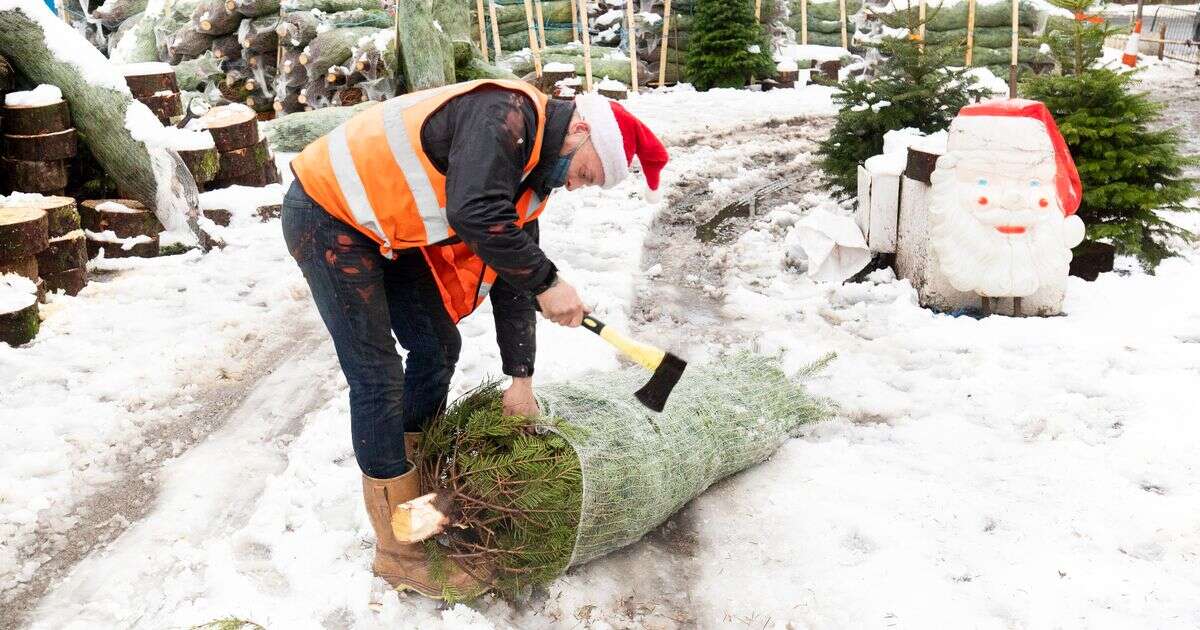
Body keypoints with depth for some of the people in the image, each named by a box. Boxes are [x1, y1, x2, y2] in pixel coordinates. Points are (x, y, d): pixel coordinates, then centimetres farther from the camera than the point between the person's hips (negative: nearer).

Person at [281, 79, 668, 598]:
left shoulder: (532, 172, 6)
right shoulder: (506, 113, -24)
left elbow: (512, 275, 9)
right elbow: (474, 215, -40)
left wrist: (520, 379, 8)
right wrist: (548, 281, -28)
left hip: (388, 229, 10)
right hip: (327, 216, -10)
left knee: (437, 345, 12)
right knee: (377, 378, -8)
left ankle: (416, 482, 29)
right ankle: (400, 553, 4)